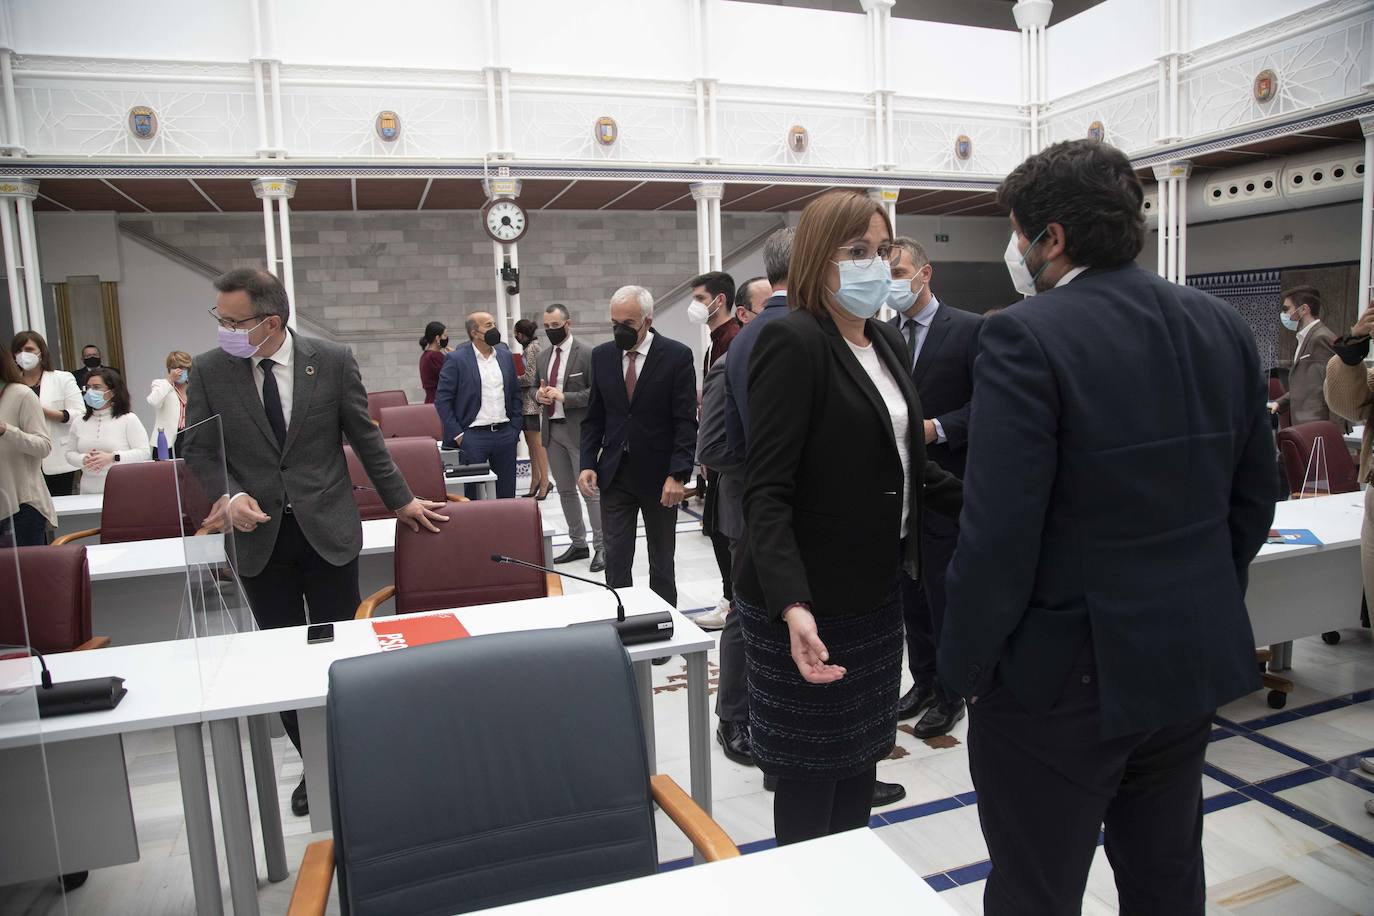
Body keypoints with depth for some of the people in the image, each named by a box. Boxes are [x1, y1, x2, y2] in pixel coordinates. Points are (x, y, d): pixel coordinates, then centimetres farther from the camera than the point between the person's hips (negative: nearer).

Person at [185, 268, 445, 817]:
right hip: (259, 536, 2)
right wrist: (231, 494, -16)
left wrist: (400, 500, 9)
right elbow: (199, 451, 4)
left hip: (327, 530, -1)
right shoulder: (208, 371, -2)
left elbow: (365, 438, 4)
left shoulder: (333, 361, -5)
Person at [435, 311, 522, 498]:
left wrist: (515, 427, 6)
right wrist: (457, 434, -10)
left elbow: (515, 393, 15)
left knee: (507, 493, 10)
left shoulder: (505, 355, 9)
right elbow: (442, 399, -6)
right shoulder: (456, 359, -6)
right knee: (472, 494, 1)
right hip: (473, 436, -4)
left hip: (505, 434, 5)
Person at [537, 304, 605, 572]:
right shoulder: (543, 356, 12)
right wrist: (539, 395, -3)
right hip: (552, 430, 7)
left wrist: (564, 397, -20)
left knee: (590, 490, -5)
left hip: (578, 431, -7)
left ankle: (601, 547, 3)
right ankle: (578, 544, 24)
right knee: (565, 491, 13)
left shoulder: (587, 354, -9)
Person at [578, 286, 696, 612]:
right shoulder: (601, 356, 4)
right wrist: (588, 463, -2)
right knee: (616, 559, 2)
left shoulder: (677, 356, -8)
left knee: (662, 560, 11)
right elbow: (594, 417, 9)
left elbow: (686, 422, -10)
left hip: (658, 475, -3)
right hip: (614, 474, 3)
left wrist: (677, 475, -16)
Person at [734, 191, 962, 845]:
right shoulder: (791, 341, -16)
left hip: (876, 588, 8)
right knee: (812, 773, 7)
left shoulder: (887, 342, 10)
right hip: (810, 602, -8)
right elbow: (766, 491, -21)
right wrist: (793, 606, -32)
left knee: (862, 756, 19)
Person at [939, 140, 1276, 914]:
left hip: (1063, 677, -7)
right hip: (1194, 665, 8)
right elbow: (1254, 496, 9)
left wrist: (968, 666, -9)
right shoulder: (1223, 326, 3)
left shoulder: (1027, 337, -20)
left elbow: (998, 533, -22)